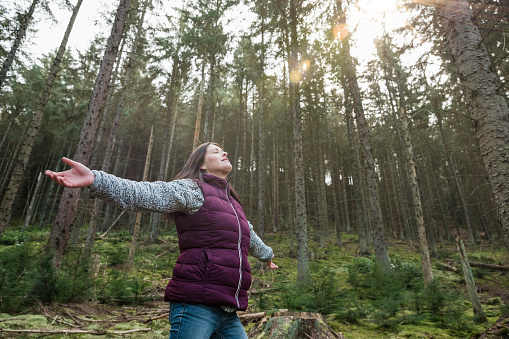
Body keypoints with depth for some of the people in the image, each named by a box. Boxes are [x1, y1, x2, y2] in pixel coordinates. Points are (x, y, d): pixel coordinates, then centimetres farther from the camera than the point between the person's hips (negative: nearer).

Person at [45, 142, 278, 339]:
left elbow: (248, 235, 38)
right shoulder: (192, 189, -3)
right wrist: (95, 180, -36)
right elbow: (143, 194, -19)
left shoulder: (232, 203, 21)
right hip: (196, 305, -8)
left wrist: (266, 254, 55)